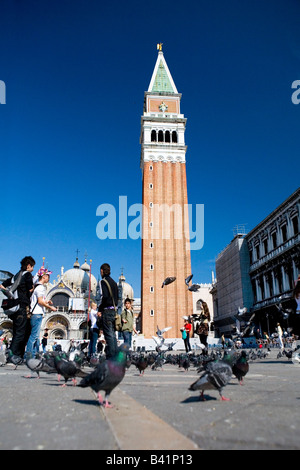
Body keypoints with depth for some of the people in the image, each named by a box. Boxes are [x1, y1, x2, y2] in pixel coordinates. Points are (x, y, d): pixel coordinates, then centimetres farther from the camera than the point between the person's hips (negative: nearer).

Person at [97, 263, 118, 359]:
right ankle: (115, 356, 15)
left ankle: (110, 357, -4)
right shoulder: (114, 282, 16)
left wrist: (100, 309, -8)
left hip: (107, 311, -8)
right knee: (113, 334, 12)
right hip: (114, 310, 8)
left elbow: (104, 296, -19)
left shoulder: (103, 281, -8)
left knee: (109, 334, -5)